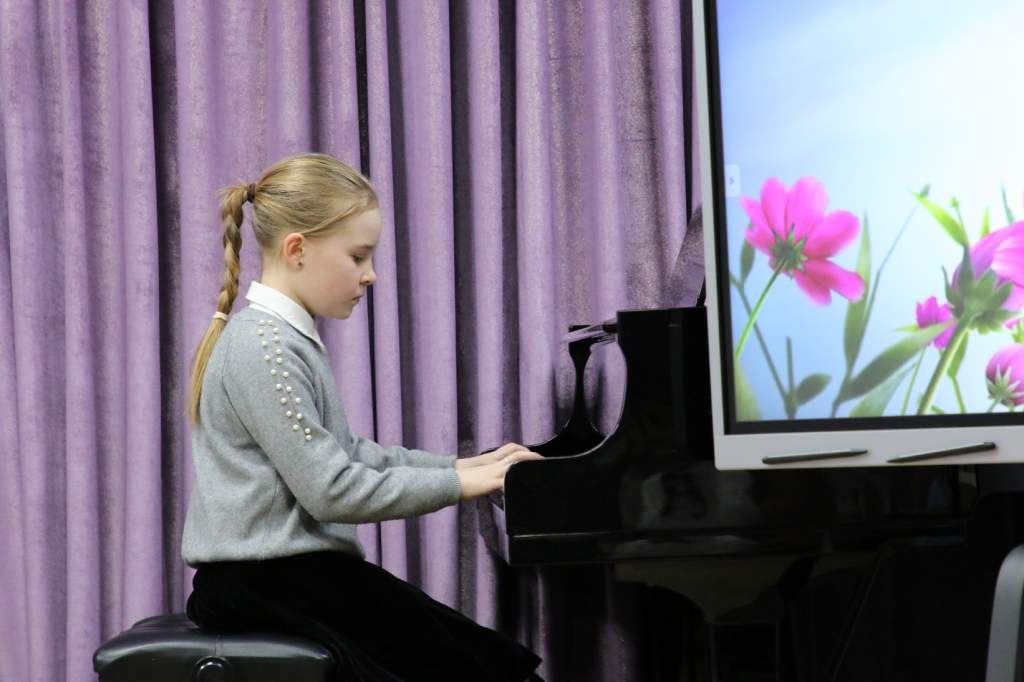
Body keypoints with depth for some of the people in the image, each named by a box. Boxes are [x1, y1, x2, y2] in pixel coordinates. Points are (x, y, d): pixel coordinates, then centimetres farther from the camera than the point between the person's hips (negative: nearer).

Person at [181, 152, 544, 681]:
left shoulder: (285, 339, 15)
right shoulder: (265, 350, -17)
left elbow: (347, 453, 17)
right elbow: (333, 490, -20)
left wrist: (459, 467, 8)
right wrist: (459, 484, -13)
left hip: (291, 567, 10)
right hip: (264, 582, -10)